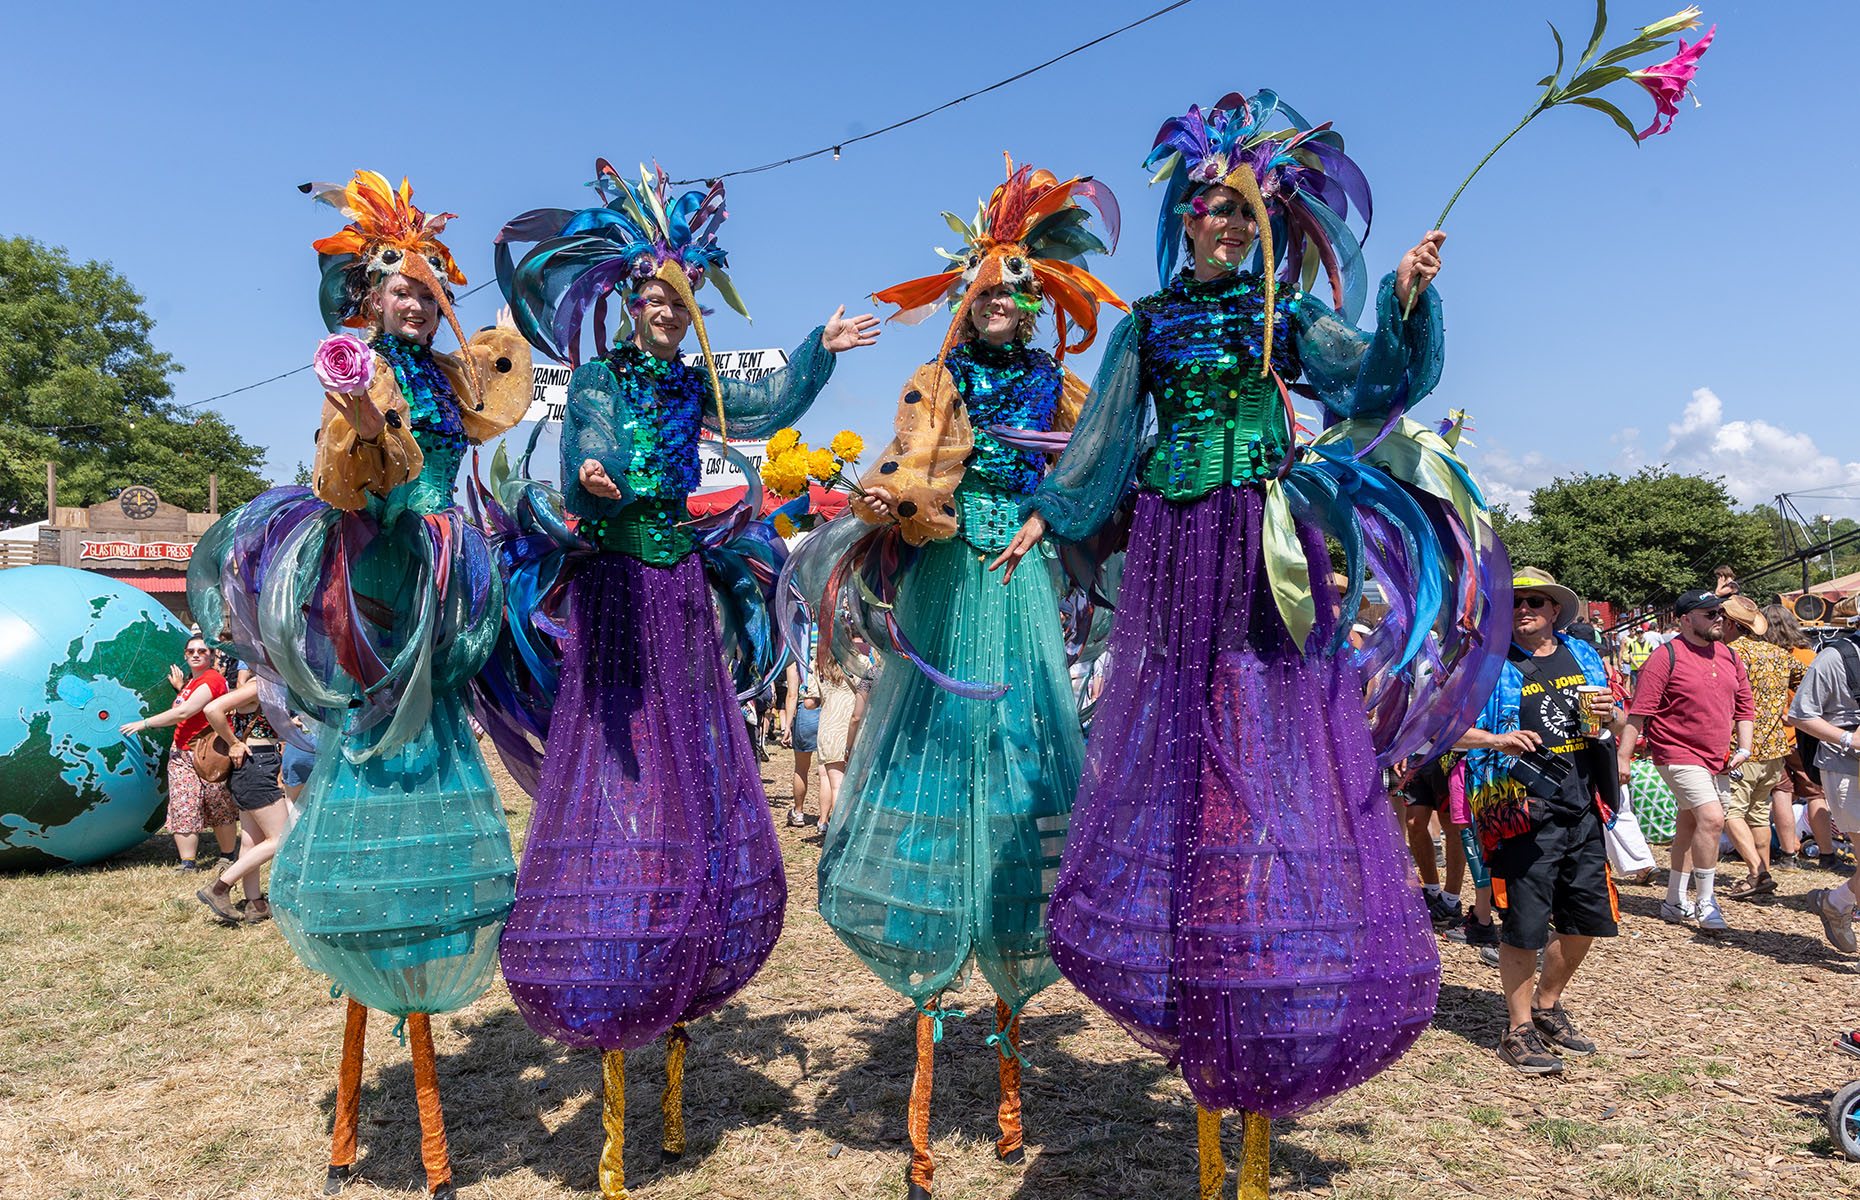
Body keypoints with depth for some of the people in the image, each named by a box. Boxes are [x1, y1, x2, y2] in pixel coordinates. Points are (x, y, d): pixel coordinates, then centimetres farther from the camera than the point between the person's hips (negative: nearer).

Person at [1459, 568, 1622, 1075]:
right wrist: (1496, 740, -25)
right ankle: (1519, 1028, 13)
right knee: (1525, 923, -3)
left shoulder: (1583, 655, 13)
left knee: (1588, 915, 13)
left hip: (1584, 808, 6)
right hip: (1524, 810, -6)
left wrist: (1609, 714, -2)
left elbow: (1619, 722, 22)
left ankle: (1547, 1004, 34)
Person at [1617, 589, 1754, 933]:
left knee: (1690, 826, 14)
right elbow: (1639, 712, -13)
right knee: (1712, 818, -18)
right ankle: (1706, 903, -5)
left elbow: (1744, 705, 18)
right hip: (1678, 754, -7)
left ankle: (1675, 902, 25)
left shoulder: (1729, 656, 11)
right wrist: (1623, 757, -16)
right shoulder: (1667, 656, -11)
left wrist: (1744, 747, 5)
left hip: (1717, 760, 7)